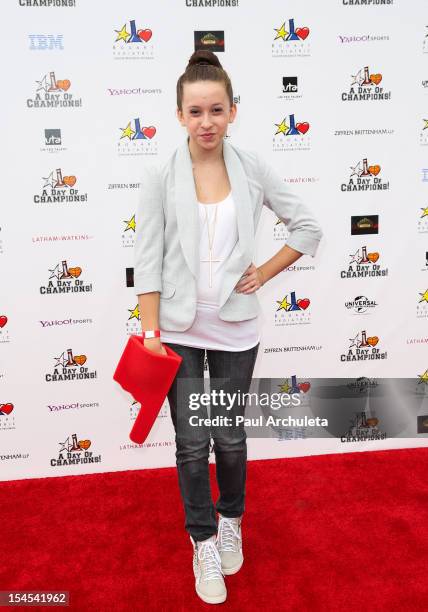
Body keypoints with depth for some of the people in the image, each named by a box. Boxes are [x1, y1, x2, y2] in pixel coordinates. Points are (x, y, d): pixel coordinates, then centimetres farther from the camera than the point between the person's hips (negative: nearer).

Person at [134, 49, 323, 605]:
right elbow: (147, 259, -7)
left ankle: (231, 521, 43)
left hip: (234, 328, 1)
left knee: (230, 437, 14)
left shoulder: (253, 169, -3)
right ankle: (203, 539, 32)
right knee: (192, 443, 8)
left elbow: (308, 227, 5)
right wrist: (150, 335, -10)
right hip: (179, 328, -1)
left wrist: (265, 273, -3)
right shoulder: (160, 176, -6)